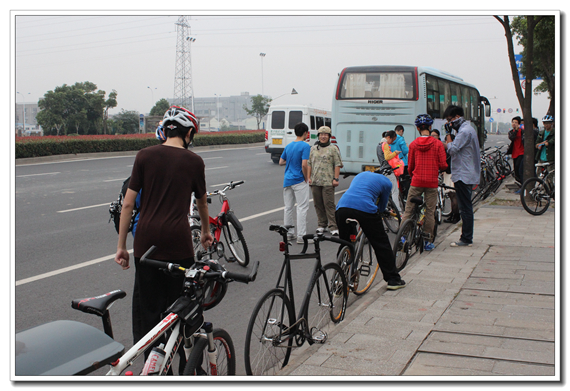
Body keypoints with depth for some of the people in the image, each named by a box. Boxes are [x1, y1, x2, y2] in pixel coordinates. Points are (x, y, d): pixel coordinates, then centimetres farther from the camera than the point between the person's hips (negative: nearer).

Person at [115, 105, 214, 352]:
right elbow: (202, 202, 19)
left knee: (145, 303, 11)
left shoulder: (145, 156, 4)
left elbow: (128, 204, 1)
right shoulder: (194, 161, 3)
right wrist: (205, 231, 37)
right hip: (178, 240, -1)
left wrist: (121, 245, 7)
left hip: (146, 239, 1)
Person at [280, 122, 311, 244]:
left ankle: (288, 233, 19)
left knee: (288, 208, 12)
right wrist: (306, 179, -8)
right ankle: (301, 236, -4)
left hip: (287, 180, 7)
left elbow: (281, 162, 14)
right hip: (299, 181, -7)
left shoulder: (288, 146, 10)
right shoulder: (305, 146, -12)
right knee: (302, 208, -3)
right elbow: (304, 165, -20)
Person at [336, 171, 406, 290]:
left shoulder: (362, 174, 35)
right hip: (365, 209, -4)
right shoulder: (386, 182, 22)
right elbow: (382, 207, 29)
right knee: (381, 244, 13)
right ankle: (393, 280, 21)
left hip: (342, 207, 4)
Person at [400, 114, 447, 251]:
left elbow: (410, 166, 8)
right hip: (432, 182, 0)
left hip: (416, 182, 1)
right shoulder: (437, 144, -4)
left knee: (408, 210, 7)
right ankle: (428, 241, 9)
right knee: (430, 212, 6)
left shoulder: (413, 144, 0)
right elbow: (443, 165, -5)